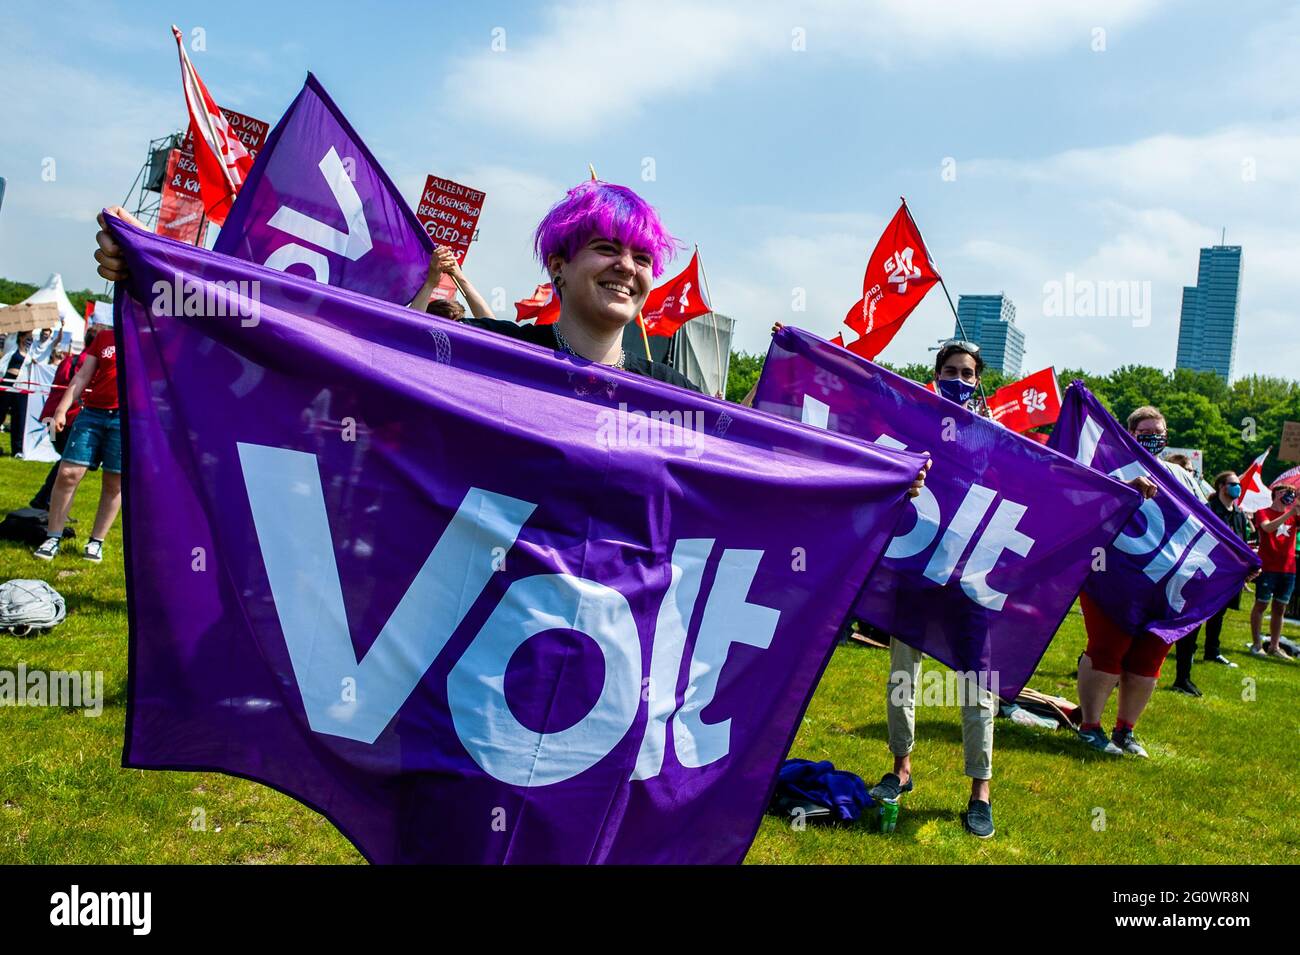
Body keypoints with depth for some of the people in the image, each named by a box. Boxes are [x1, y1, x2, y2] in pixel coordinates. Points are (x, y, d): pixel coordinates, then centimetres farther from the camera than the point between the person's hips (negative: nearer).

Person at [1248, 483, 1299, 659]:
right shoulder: (1263, 512, -1)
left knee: (1280, 608, 9)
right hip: (1268, 567, -5)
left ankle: (1274, 646, 16)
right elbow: (1268, 527, -20)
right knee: (1261, 604, 2)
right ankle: (1256, 644, 9)